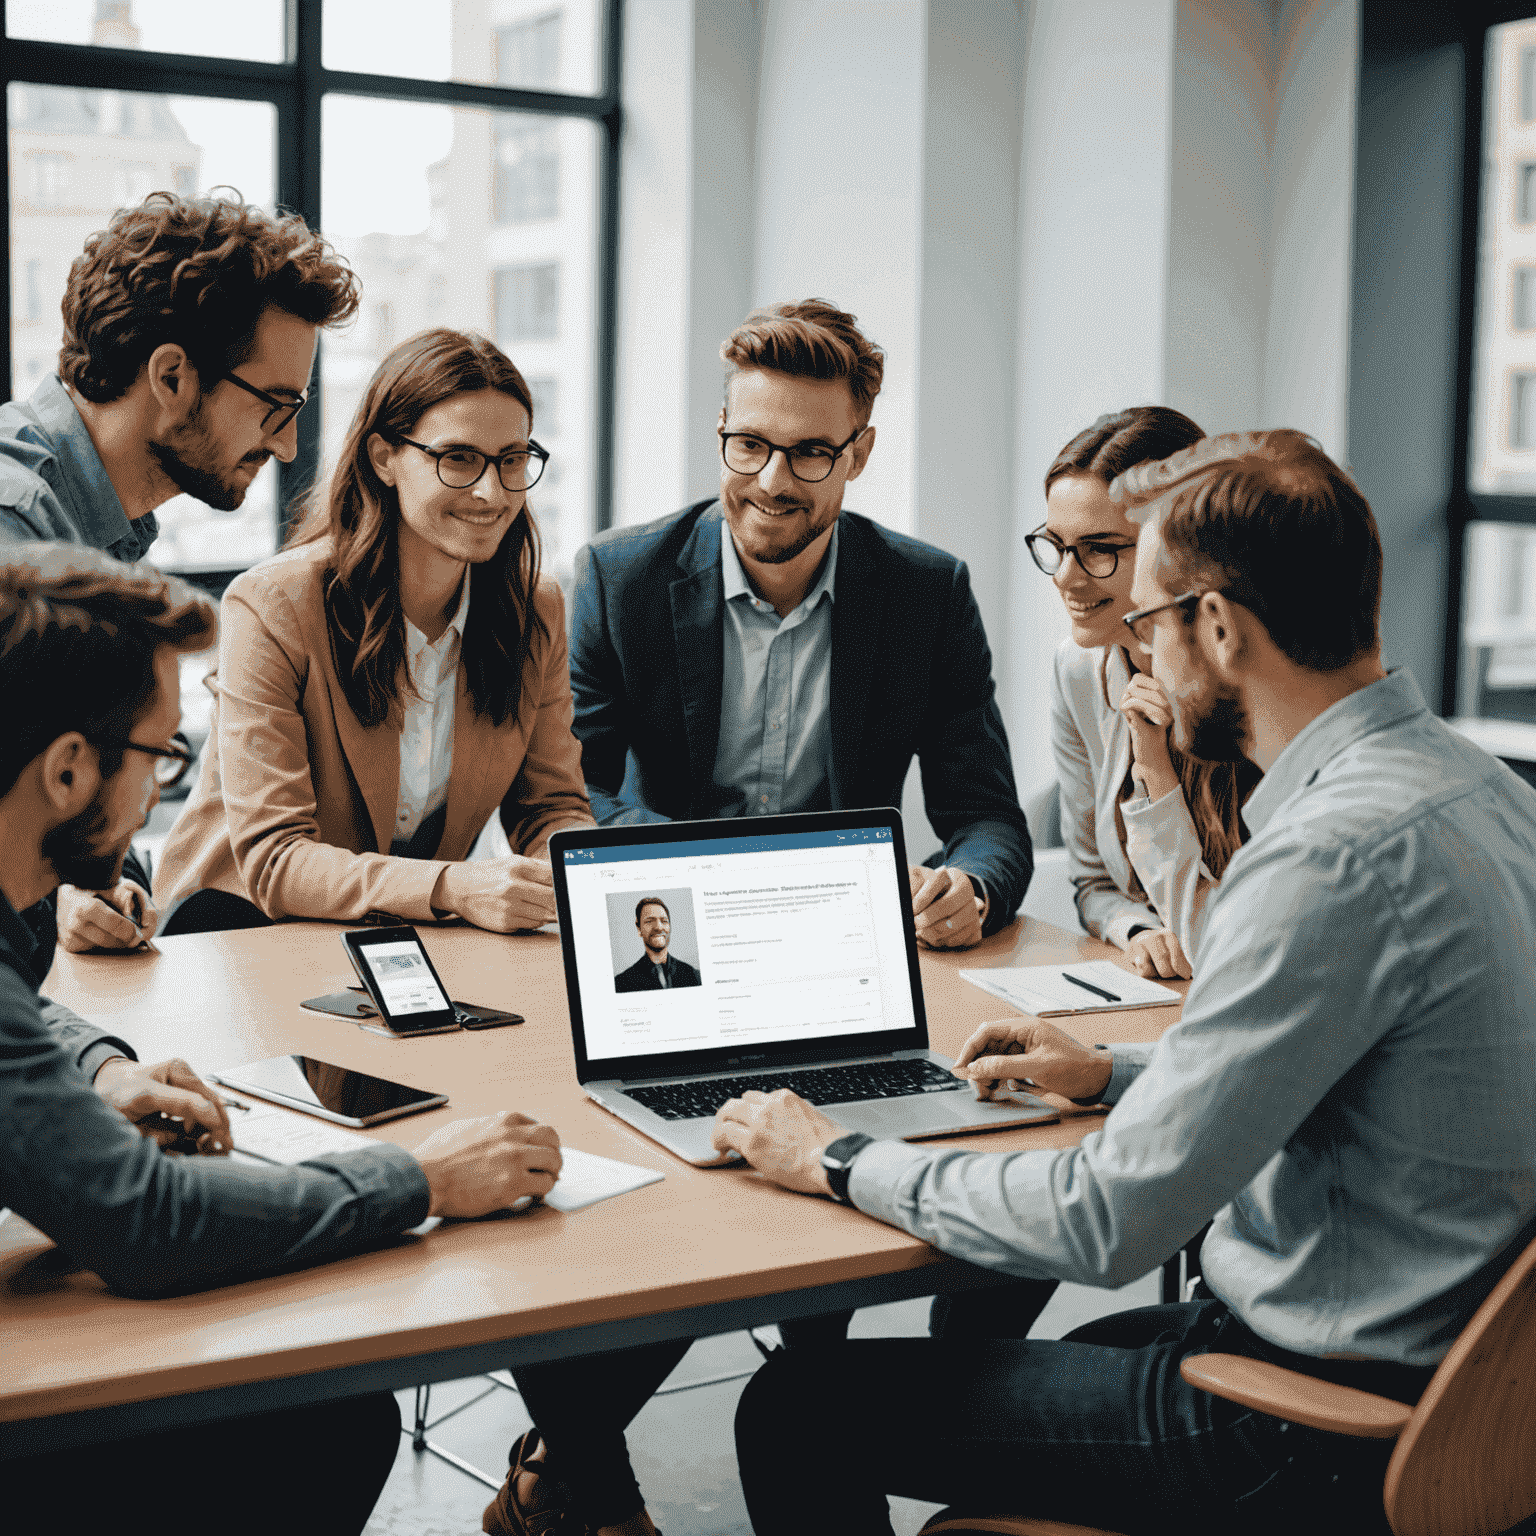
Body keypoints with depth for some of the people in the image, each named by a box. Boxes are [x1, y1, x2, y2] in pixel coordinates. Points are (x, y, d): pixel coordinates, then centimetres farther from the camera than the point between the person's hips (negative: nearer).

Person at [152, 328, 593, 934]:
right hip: (240, 909, -3)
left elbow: (552, 809, 3)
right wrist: (451, 888, -39)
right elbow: (272, 861, -23)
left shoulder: (537, 611, -1)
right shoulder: (273, 607, -18)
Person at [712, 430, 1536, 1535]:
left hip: (1324, 1436, -10)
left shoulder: (1338, 852, -27)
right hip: (1436, 1372, 10)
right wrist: (1120, 1074, 19)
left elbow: (1109, 1224, -25)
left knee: (798, 1413, -4)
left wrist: (843, 1163, -12)